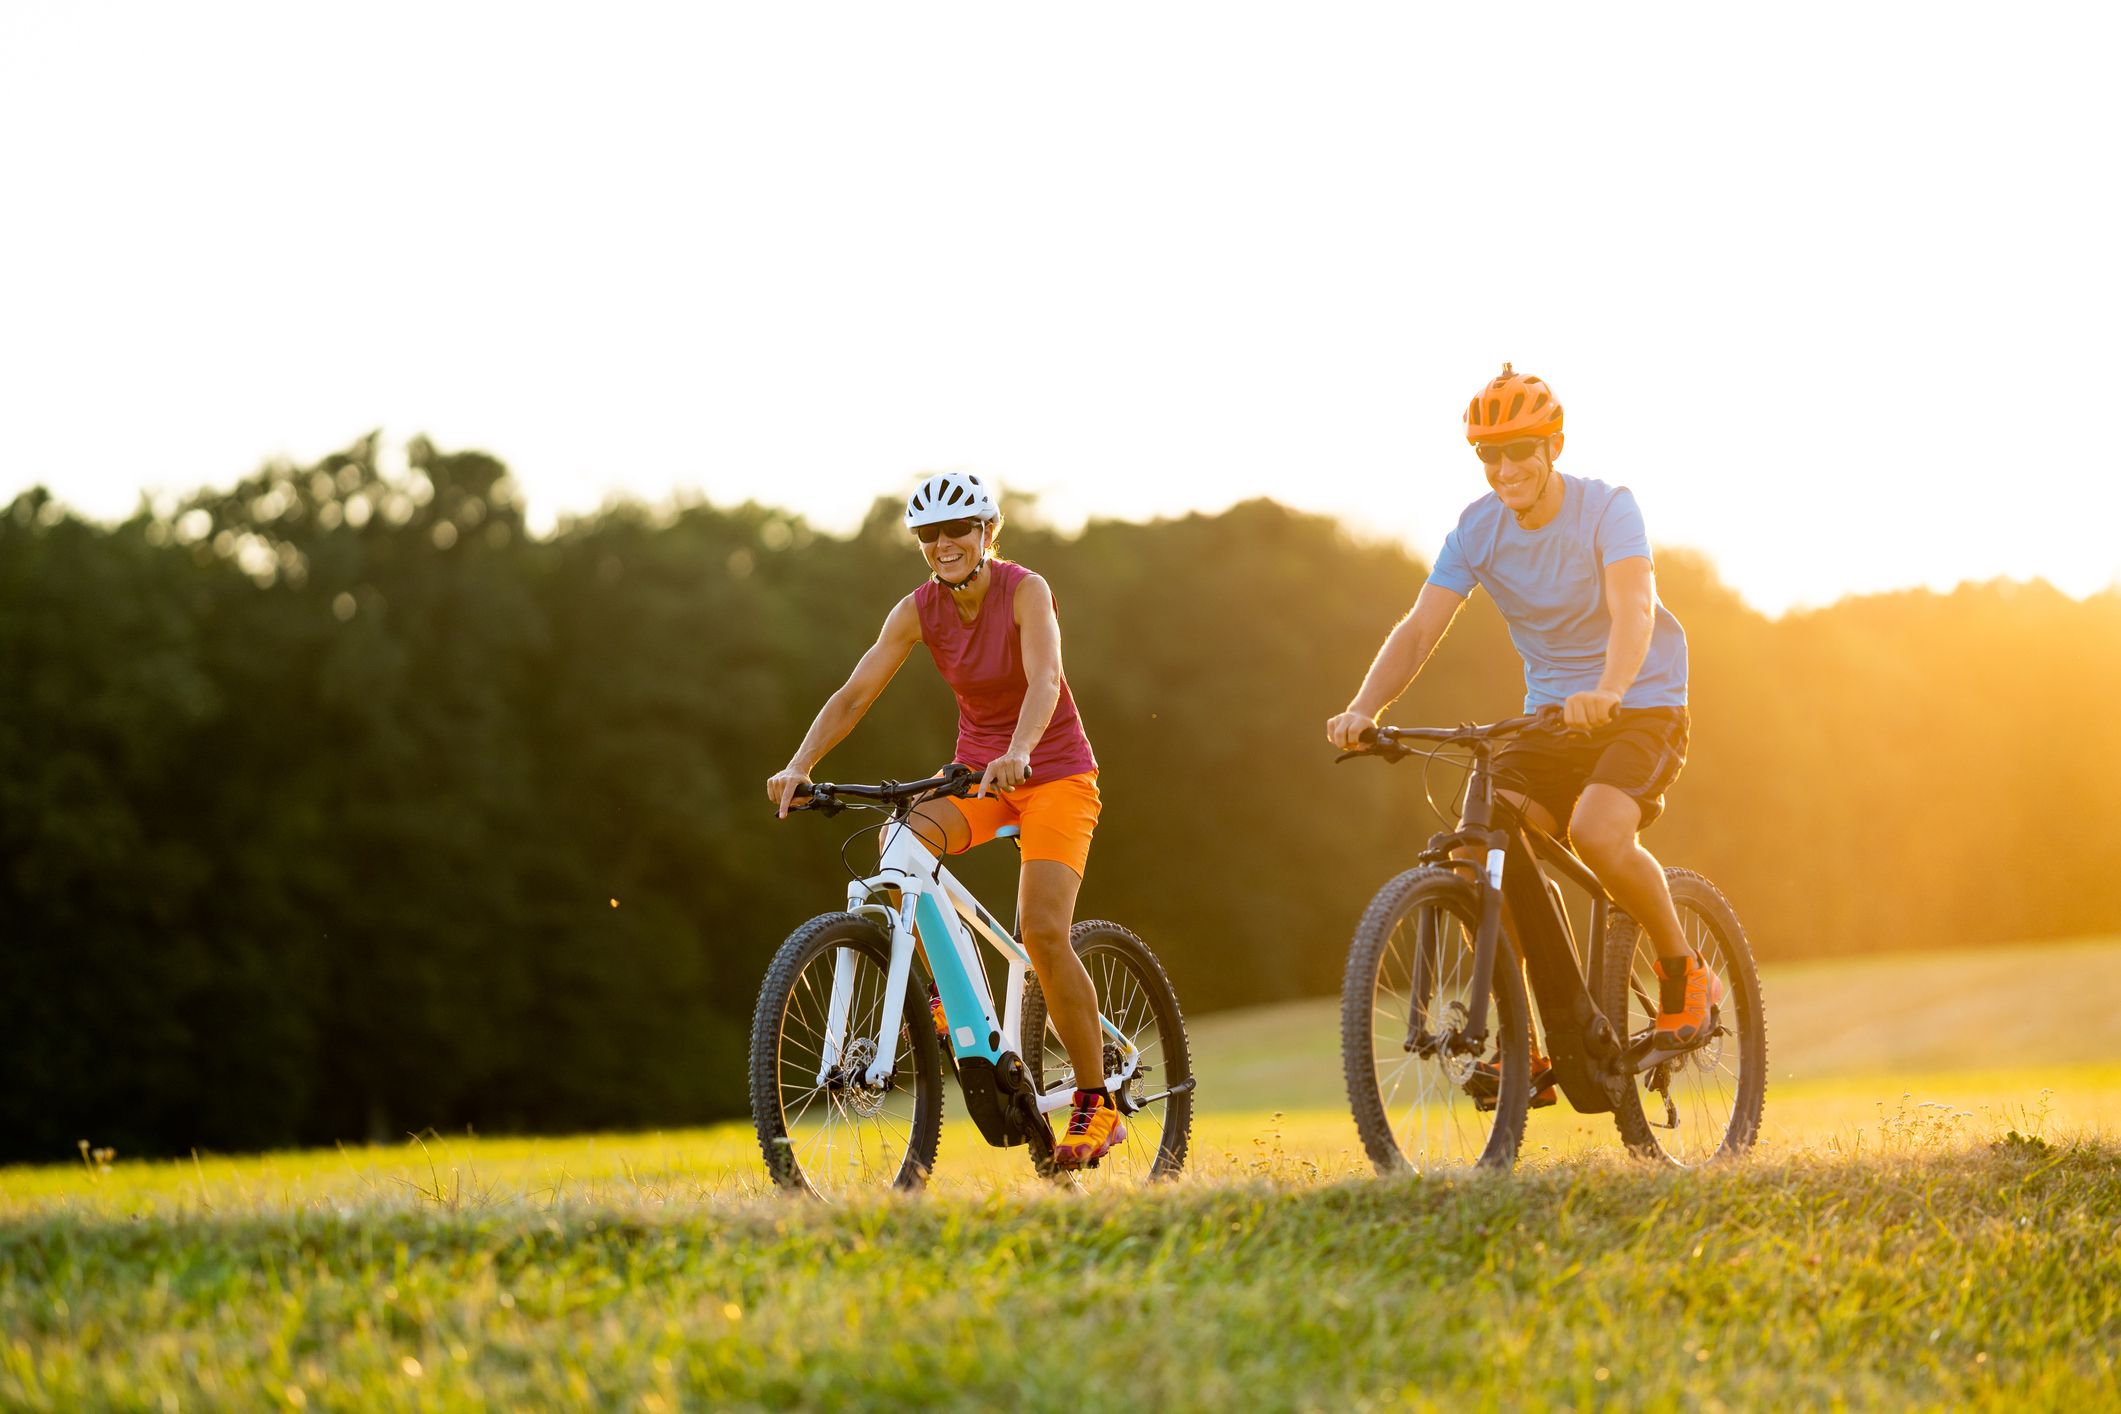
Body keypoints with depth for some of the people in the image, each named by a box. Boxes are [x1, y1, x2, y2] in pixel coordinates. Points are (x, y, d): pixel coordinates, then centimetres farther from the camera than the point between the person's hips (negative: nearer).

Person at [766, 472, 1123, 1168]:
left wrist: (1018, 752, -54)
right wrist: (799, 765, -30)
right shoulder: (918, 610, -7)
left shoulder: (1024, 589, -18)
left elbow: (1045, 678, -35)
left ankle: (1097, 1105, -8)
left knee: (1043, 932, -22)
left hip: (1054, 774, -4)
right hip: (977, 771, 4)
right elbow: (854, 694, -13)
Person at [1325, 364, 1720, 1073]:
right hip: (1549, 715, 5)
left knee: (1598, 832, -33)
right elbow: (1420, 627, -12)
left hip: (1641, 706, -5)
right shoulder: (1478, 527, -5)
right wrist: (1363, 709, -31)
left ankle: (1684, 974, -7)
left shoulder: (1607, 508, -17)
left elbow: (1633, 609, -33)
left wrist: (1607, 692, -54)